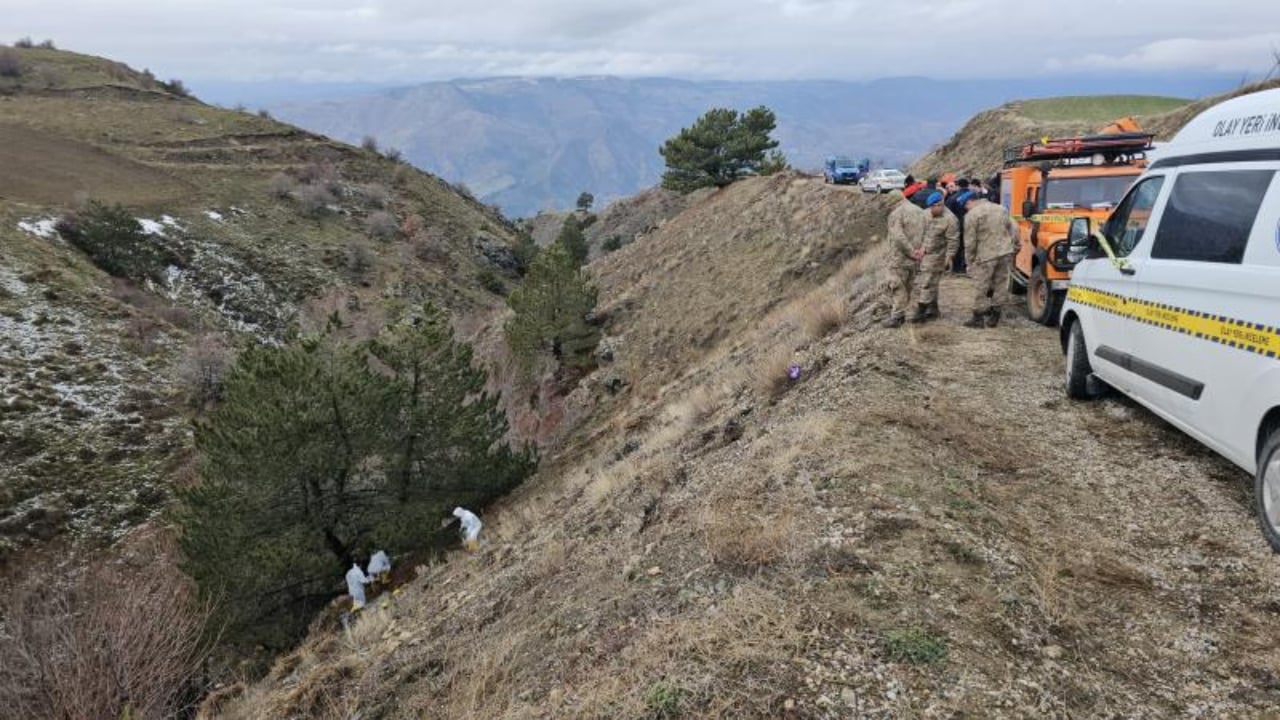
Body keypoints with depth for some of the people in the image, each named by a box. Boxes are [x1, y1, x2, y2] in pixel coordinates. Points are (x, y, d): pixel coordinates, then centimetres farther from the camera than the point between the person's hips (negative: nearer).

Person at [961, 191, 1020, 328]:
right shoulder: (1000, 209, 13)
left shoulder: (972, 215, -7)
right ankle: (994, 316, 18)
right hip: (1005, 253, 7)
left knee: (981, 287, 3)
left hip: (986, 255, -6)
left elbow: (970, 242, -9)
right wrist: (1013, 248, 19)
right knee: (1001, 283, 12)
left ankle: (978, 318, 9)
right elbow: (1014, 230, 14)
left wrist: (969, 261, -1)